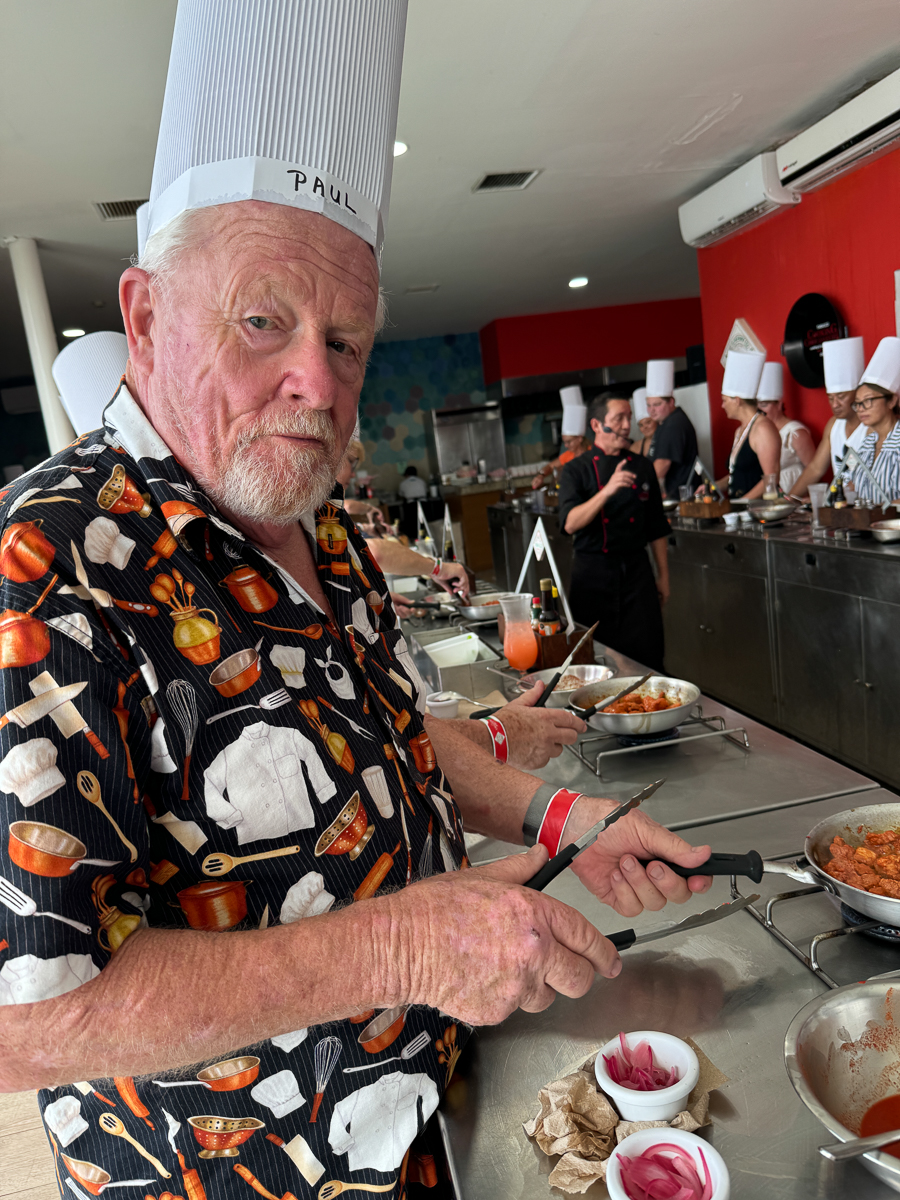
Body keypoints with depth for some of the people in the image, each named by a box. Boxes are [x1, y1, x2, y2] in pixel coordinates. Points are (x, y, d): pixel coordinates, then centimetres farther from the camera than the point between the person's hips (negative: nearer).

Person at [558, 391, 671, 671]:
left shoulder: (642, 467, 8)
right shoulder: (577, 470, -3)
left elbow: (656, 528, 13)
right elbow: (570, 523, -19)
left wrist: (663, 575, 12)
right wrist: (607, 491, -30)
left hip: (637, 569, 3)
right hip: (593, 573, -3)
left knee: (647, 653, 2)